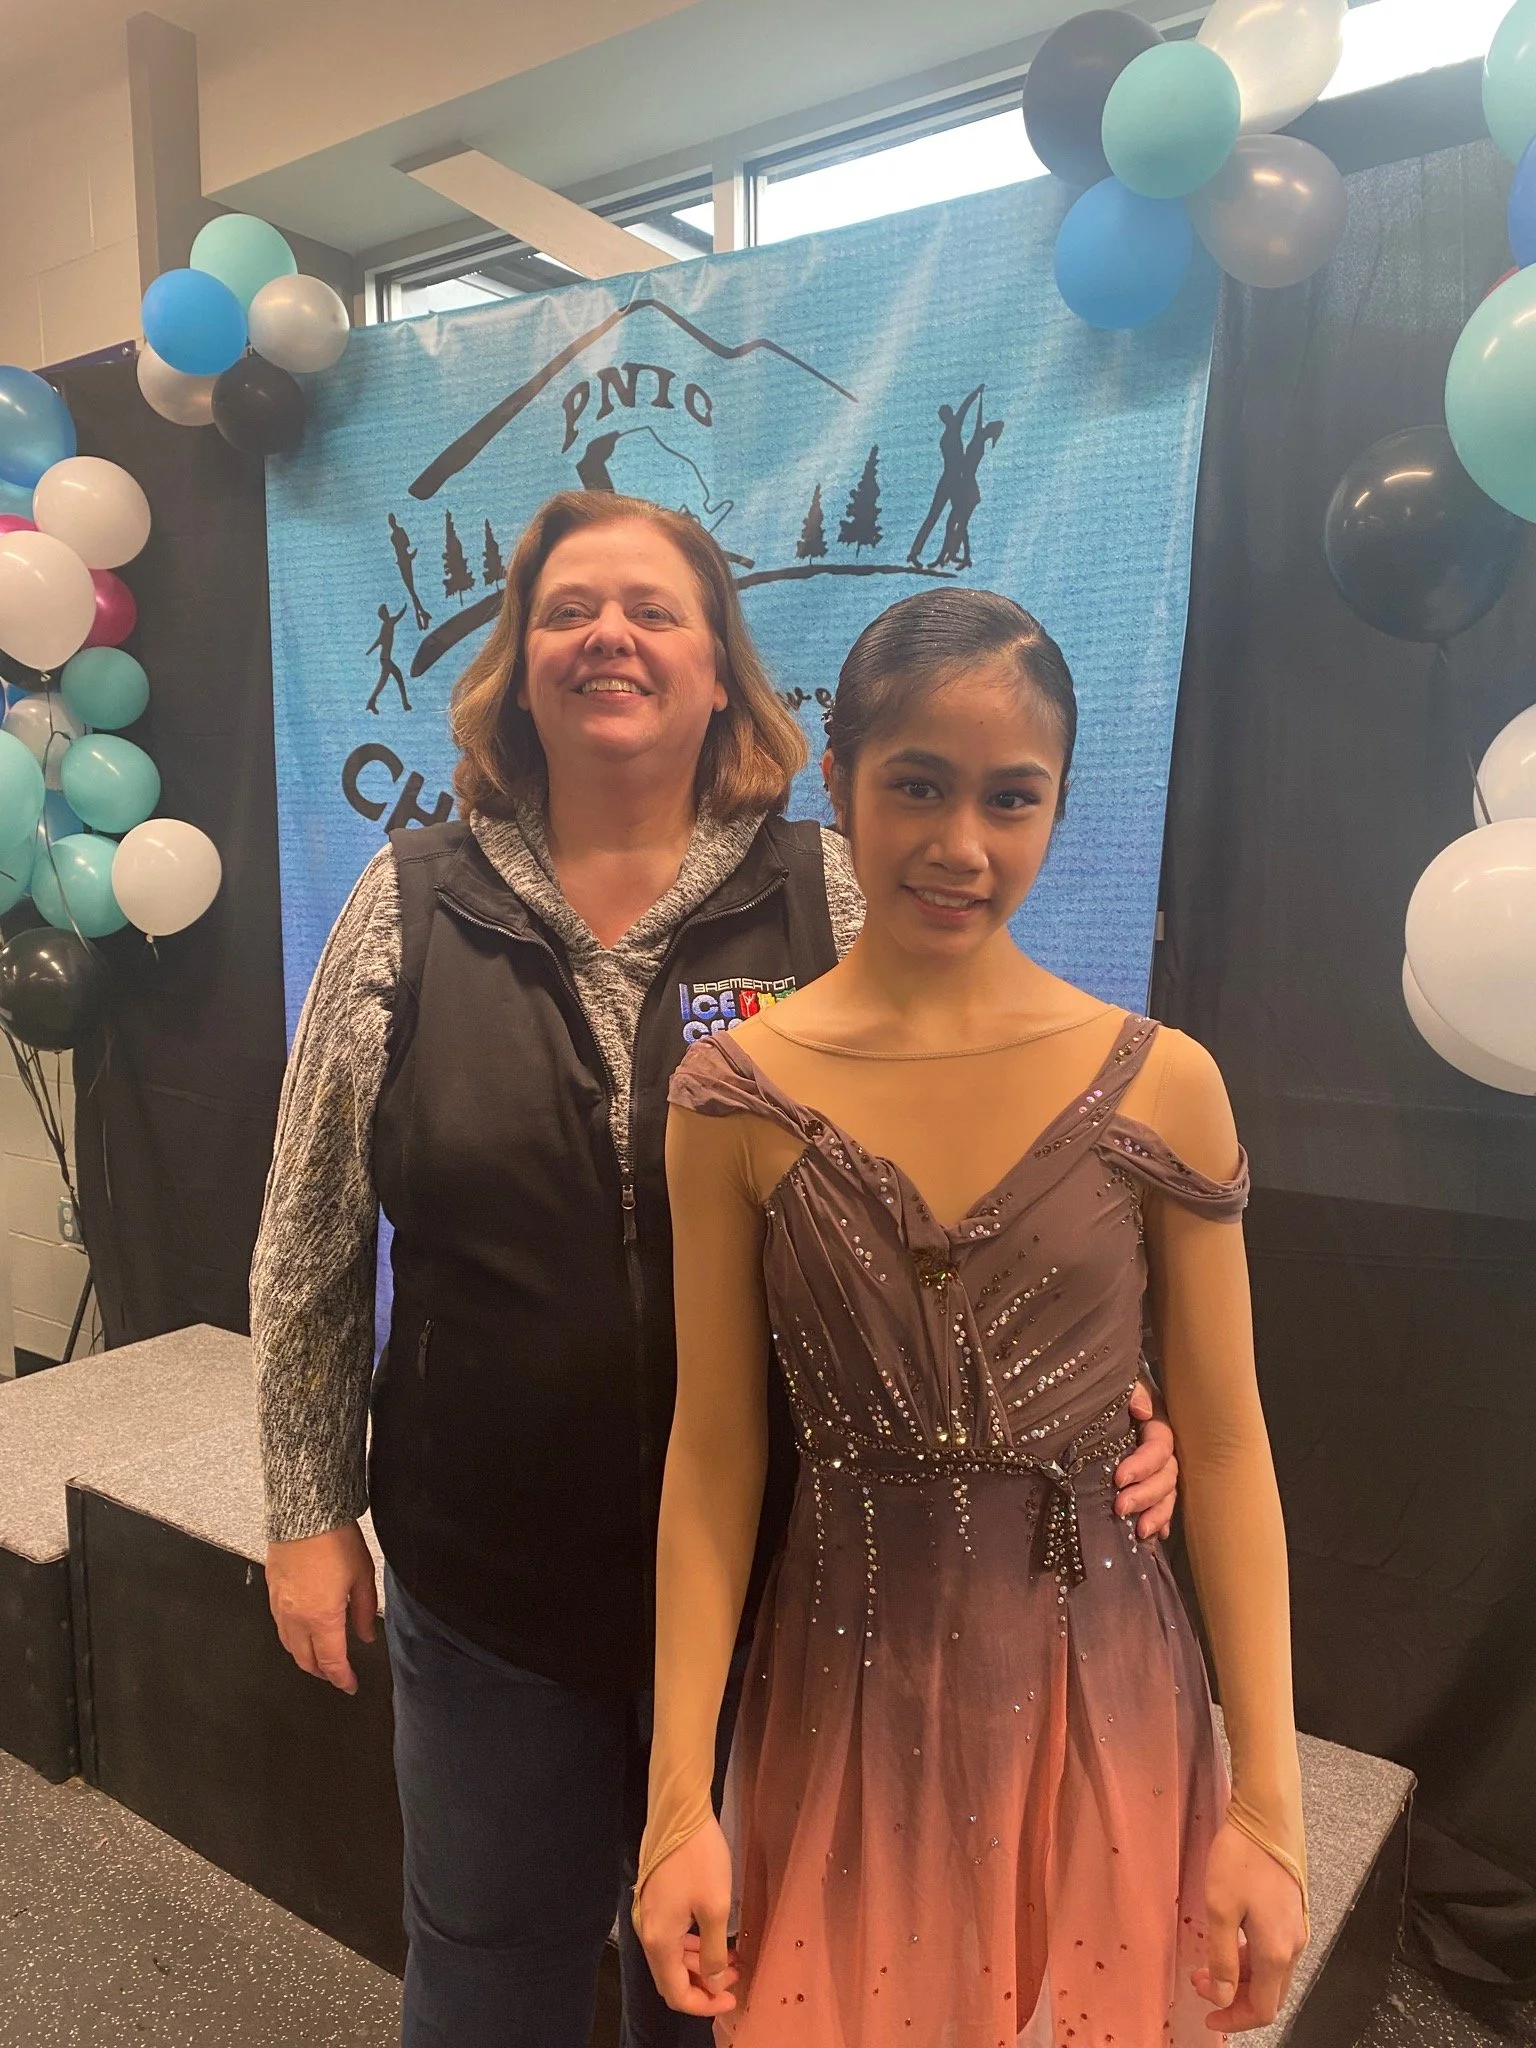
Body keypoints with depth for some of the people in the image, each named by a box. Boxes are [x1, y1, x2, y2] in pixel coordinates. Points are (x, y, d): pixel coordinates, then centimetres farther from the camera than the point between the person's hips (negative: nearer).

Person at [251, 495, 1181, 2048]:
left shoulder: (834, 906, -8)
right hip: (484, 1572, 1)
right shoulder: (411, 906, -5)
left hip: (770, 1570, 0)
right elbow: (310, 1241, 1)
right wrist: (309, 1510, 4)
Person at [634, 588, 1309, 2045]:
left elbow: (1223, 1448, -4)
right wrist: (678, 1800, -4)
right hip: (842, 1703, 0)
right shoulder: (735, 1094, -9)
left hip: (1100, 1708, 1)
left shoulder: (1162, 1086, -9)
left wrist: (1269, 1808, -2)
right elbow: (714, 1451, -6)